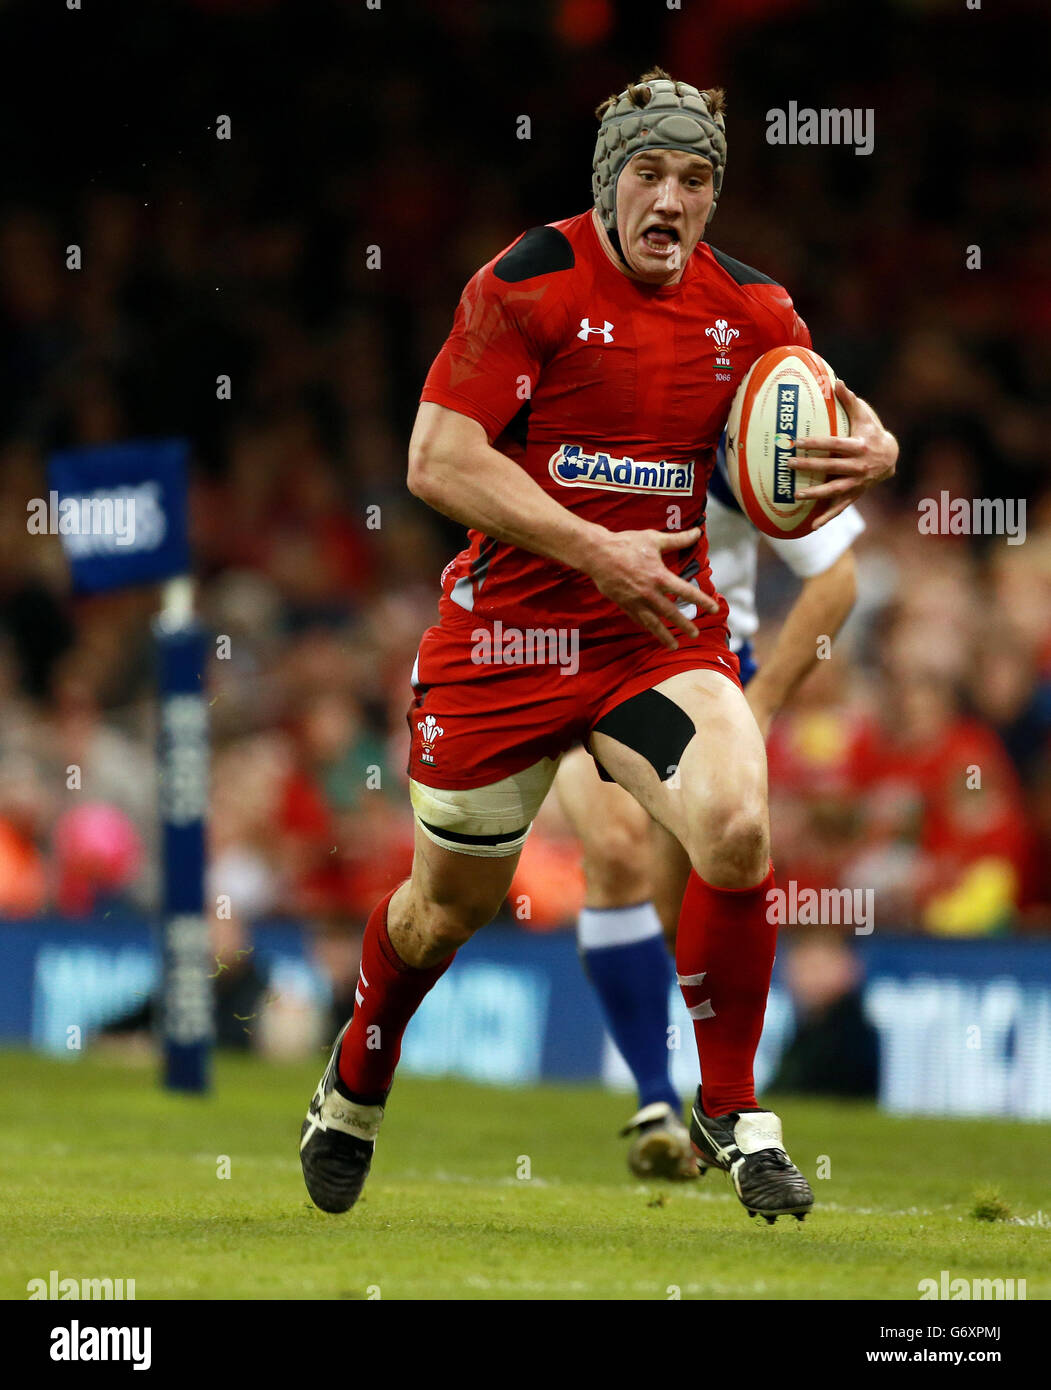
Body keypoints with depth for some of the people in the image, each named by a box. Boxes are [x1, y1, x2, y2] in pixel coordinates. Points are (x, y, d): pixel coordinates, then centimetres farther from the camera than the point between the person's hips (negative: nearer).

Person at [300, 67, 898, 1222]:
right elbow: (438, 460, -16)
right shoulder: (529, 283, -12)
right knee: (452, 899, 11)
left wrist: (869, 453, -15)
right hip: (507, 631, -2)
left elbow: (806, 465, 11)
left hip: (661, 630, 2)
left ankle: (731, 1113, -6)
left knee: (736, 833, -24)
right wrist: (595, 550, -21)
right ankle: (353, 1092, 41)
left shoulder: (749, 309, 0)